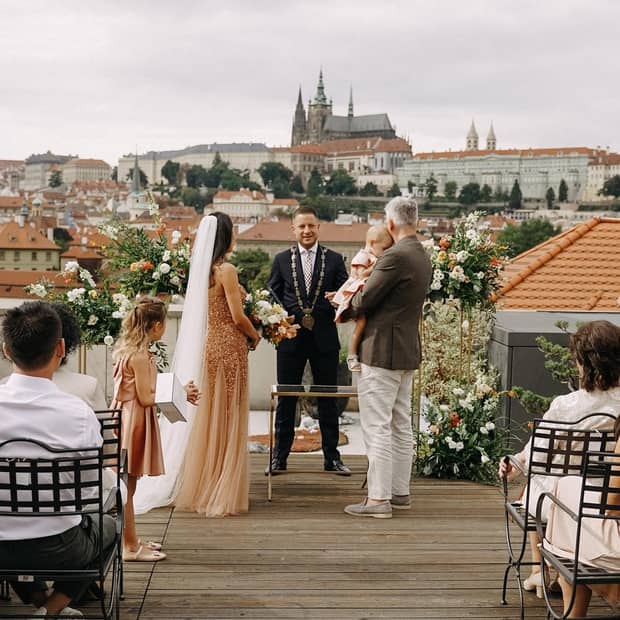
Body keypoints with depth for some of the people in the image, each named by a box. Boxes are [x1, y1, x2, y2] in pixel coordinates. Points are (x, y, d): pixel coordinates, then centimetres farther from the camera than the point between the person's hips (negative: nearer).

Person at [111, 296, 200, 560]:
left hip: (128, 417, 10)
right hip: (133, 420, -10)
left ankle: (131, 540, 27)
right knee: (127, 486, -1)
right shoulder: (139, 355, -19)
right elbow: (146, 398, -19)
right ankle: (130, 547, 7)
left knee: (127, 485, 16)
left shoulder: (128, 349, 9)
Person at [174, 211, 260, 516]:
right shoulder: (226, 269, -14)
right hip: (229, 346, -7)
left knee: (209, 416, 14)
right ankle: (223, 493, 8)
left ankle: (199, 487, 22)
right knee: (229, 418, 2)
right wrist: (255, 336, 3)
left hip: (209, 343, 7)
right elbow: (238, 317, -16)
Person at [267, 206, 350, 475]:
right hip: (290, 337, 0)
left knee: (328, 399, 7)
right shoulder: (281, 259, 6)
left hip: (324, 338, 0)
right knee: (285, 399, 6)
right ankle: (279, 457, 15)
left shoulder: (334, 259, 4)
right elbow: (272, 295, 8)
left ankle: (331, 457, 16)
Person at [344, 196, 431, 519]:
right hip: (407, 351, 10)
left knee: (377, 429, -5)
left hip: (382, 351, -10)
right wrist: (362, 295, 11)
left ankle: (378, 498, -2)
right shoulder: (421, 256, 11)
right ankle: (399, 492, 23)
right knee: (401, 426, 15)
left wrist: (350, 302, 6)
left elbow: (364, 301, -15)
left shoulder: (395, 256, -19)